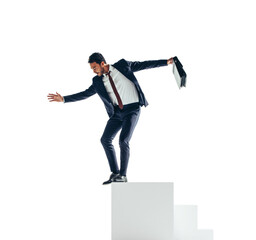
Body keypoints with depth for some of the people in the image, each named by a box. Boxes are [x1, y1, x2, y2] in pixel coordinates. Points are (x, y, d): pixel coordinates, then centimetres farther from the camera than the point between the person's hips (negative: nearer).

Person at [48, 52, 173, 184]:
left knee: (123, 140, -17)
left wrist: (166, 62, 4)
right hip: (117, 112, 5)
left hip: (132, 109, -5)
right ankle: (115, 173, 4)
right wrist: (64, 99, 3)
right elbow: (85, 94, 9)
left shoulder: (122, 65, -3)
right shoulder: (98, 81, 6)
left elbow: (144, 65, 4)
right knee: (105, 139, -5)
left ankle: (122, 175, -7)